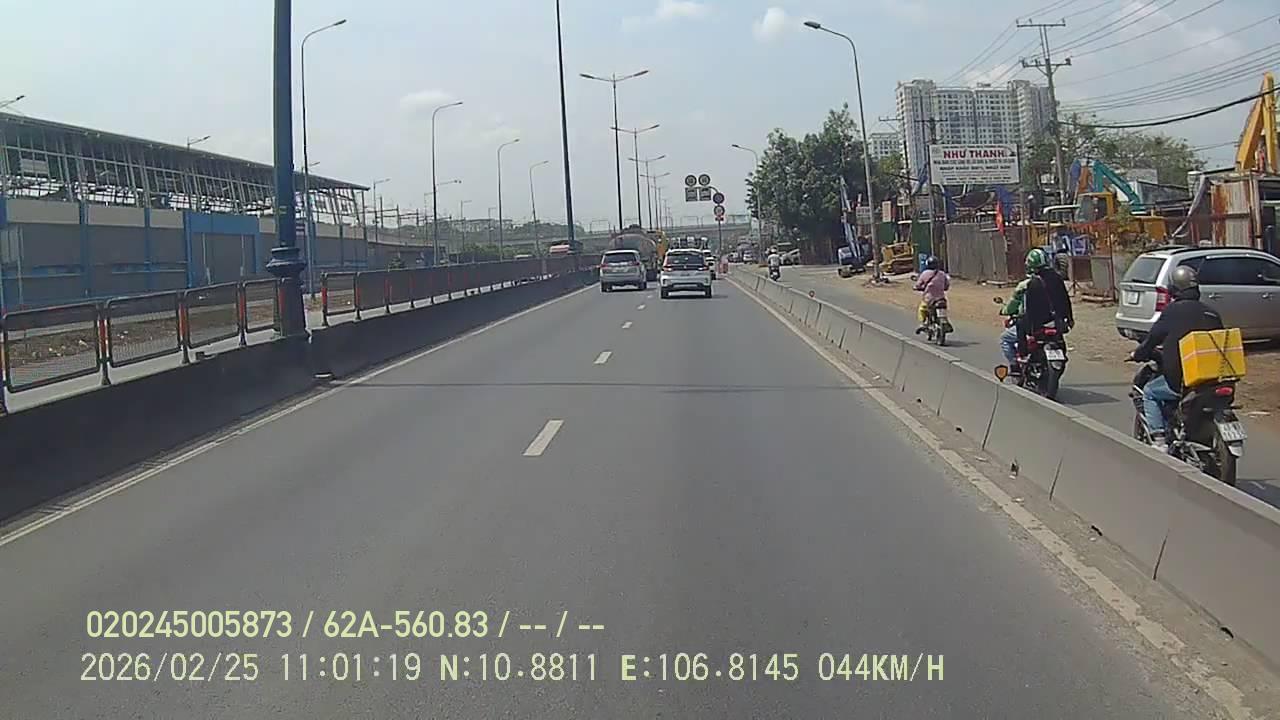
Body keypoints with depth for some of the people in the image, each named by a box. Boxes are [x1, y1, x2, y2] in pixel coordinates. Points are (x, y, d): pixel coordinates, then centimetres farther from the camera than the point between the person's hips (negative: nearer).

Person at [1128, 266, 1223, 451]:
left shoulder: (1173, 311, -5)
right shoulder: (1212, 313, 12)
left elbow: (1153, 338, 0)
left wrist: (1137, 354, 19)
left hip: (1180, 379, -6)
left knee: (1149, 392, 15)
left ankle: (1159, 441, 2)